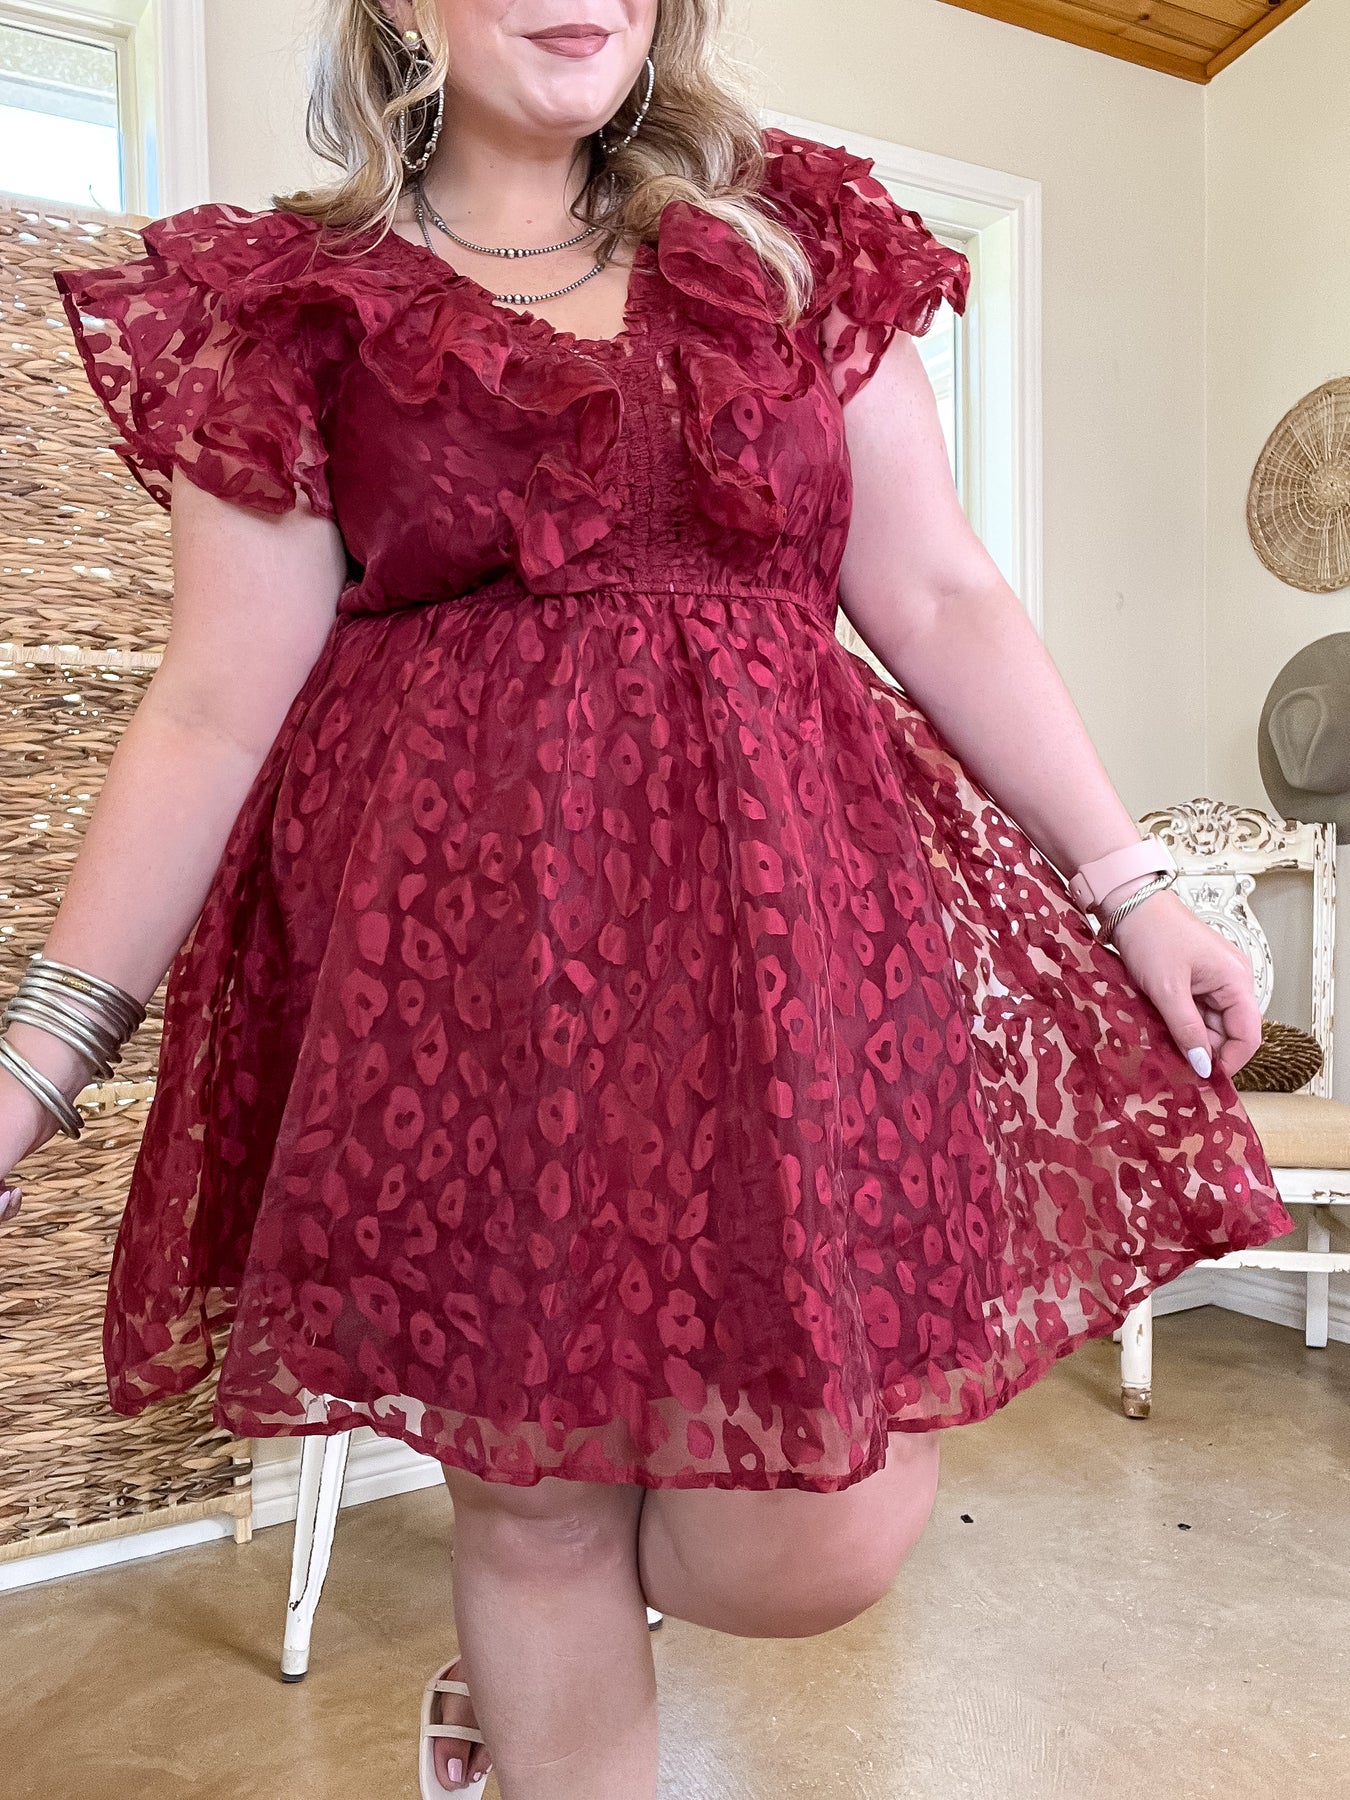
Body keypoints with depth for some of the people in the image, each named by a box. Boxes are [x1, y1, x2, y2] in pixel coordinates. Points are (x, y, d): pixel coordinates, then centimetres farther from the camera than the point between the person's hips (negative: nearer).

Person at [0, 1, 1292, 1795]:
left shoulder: (797, 247, 16)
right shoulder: (299, 305, 9)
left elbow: (943, 602, 11)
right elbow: (215, 708, 3)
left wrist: (1132, 886, 7)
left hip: (789, 914, 3)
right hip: (460, 952, -1)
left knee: (826, 1530, 0)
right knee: (533, 1492, 6)